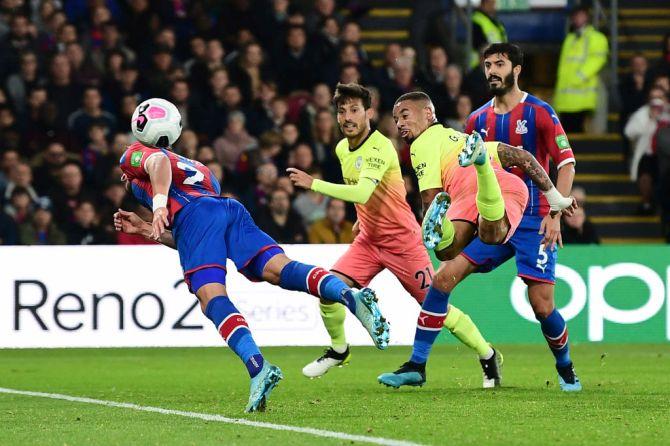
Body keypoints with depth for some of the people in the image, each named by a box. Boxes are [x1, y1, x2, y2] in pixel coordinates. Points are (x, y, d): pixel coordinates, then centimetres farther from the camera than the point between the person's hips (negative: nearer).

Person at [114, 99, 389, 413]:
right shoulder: (194, 168, 46)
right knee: (278, 269, -15)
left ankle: (257, 367, -44)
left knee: (211, 297, -20)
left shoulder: (135, 155, 25)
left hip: (195, 213, -6)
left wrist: (159, 206, -14)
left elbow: (159, 161, -2)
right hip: (231, 209, 6)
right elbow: (185, 241, 43)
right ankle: (351, 296, -43)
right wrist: (143, 229, 46)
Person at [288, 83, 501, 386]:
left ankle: (488, 357, 14)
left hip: (402, 240, -7)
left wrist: (314, 184, -38)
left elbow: (361, 193, -37)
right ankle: (338, 349, 12)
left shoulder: (380, 148, -23)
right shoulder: (342, 148, 4)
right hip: (368, 239, 7)